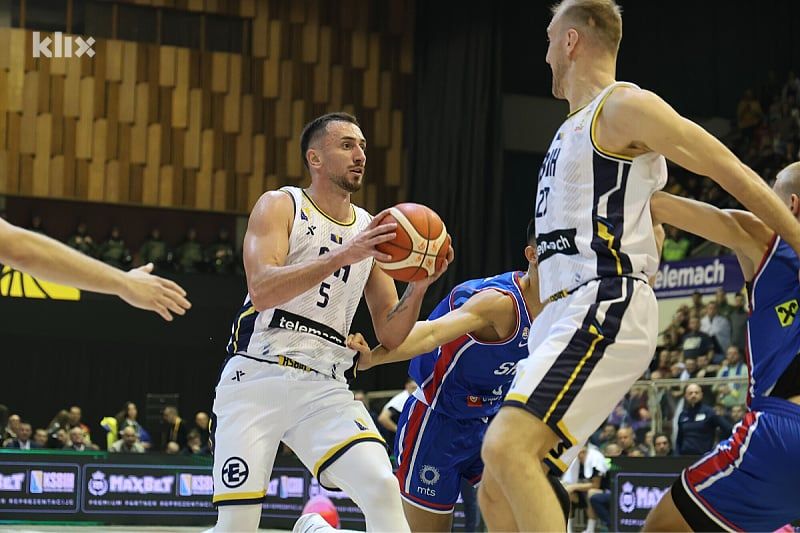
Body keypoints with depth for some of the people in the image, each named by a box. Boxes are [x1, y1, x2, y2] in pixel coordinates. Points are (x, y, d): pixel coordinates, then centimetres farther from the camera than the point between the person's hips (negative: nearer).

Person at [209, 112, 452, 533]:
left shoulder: (372, 232, 13)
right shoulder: (279, 206, 1)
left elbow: (390, 336, 12)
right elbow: (261, 291, -17)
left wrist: (418, 287, -6)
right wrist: (343, 255, -23)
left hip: (325, 387, 3)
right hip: (256, 376, -3)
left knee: (383, 490, -21)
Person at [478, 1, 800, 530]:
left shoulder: (624, 106, -4)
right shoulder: (576, 126, 25)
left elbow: (734, 173, -5)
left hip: (604, 308, -10)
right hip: (567, 316, 10)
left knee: (507, 447, -28)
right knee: (498, 488, 5)